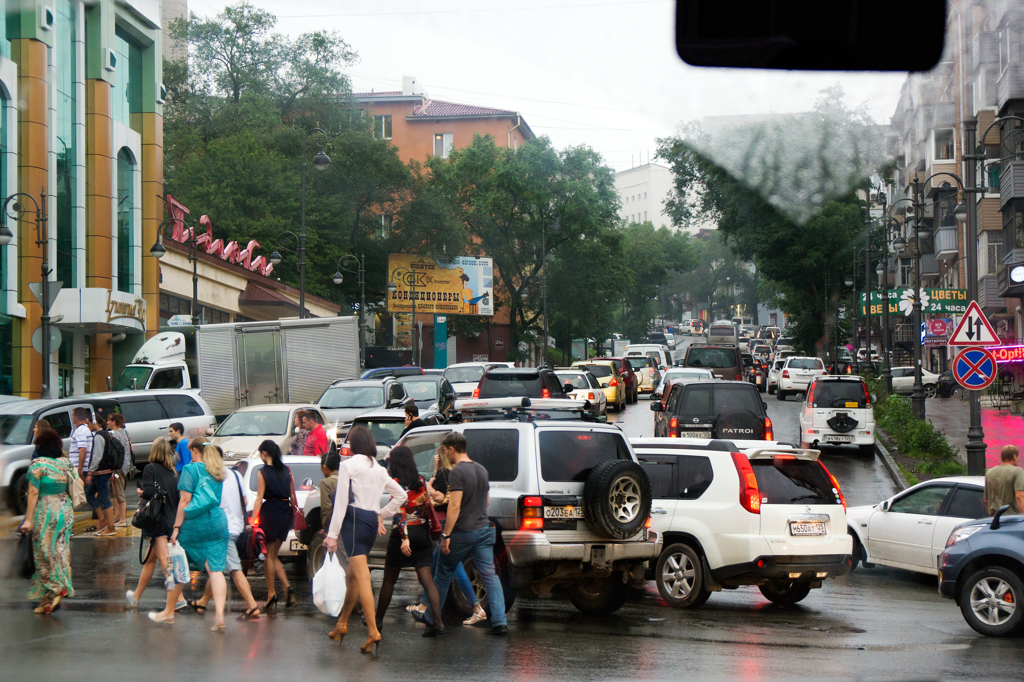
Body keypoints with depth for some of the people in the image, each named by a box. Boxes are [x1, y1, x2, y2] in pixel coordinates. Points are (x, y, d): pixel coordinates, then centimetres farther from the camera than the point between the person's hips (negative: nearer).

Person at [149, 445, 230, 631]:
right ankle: (220, 615, -17)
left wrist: (176, 527, -8)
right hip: (218, 524, 4)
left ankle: (168, 612, 24)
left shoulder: (191, 469, -4)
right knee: (215, 569, -2)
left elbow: (184, 501, -9)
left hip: (193, 525, -4)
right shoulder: (219, 473, 13)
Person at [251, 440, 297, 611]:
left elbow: (259, 498, -11)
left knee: (269, 555, 4)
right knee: (274, 555, 14)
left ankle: (271, 593, 3)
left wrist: (253, 519, -11)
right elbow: (292, 495, 9)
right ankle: (287, 587, -3)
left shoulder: (263, 472, -8)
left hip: (269, 513, -5)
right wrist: (294, 513, 18)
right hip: (285, 513, 5)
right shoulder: (286, 470, 7)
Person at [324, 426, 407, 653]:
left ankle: (373, 632, -21)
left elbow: (341, 501, -9)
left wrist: (332, 534, -8)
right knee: (353, 575, 19)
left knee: (362, 577, -13)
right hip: (372, 522, 7)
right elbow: (400, 495, 18)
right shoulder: (379, 469, 14)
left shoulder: (347, 465, -5)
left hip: (354, 520, -7)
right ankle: (342, 624, 28)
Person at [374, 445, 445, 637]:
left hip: (402, 534, -5)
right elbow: (428, 506, 9)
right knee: (427, 580, -1)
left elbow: (401, 511, -18)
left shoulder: (397, 483, -9)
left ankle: (378, 619, 23)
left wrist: (404, 538, -23)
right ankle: (438, 622, -13)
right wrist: (431, 529, 15)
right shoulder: (421, 481, 8)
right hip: (422, 533, 5)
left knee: (389, 580, 11)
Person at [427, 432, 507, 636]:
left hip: (462, 533, -6)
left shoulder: (458, 472, -15)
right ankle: (500, 621, -10)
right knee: (489, 575, 1)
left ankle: (431, 616, 23)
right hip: (484, 530, 6)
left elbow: (455, 506, -20)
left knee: (443, 574, 11)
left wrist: (446, 535, -18)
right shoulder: (481, 470, 10)